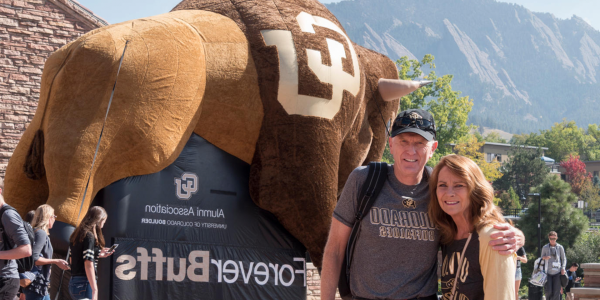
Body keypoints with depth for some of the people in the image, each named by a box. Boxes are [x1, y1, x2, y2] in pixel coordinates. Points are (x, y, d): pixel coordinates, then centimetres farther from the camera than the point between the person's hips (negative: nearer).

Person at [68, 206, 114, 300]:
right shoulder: (89, 236, -12)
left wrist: (98, 254, 22)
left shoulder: (76, 235, 14)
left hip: (73, 283, 9)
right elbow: (88, 264, -18)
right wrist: (95, 290, -19)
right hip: (84, 284, -9)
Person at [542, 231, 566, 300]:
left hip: (557, 272, 0)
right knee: (548, 290, -9)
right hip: (547, 272, 0)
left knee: (556, 291, -5)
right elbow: (542, 258, 16)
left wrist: (563, 268, -1)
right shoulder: (545, 247, 9)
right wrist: (544, 258, -9)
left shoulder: (560, 247, 9)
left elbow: (564, 258, 15)